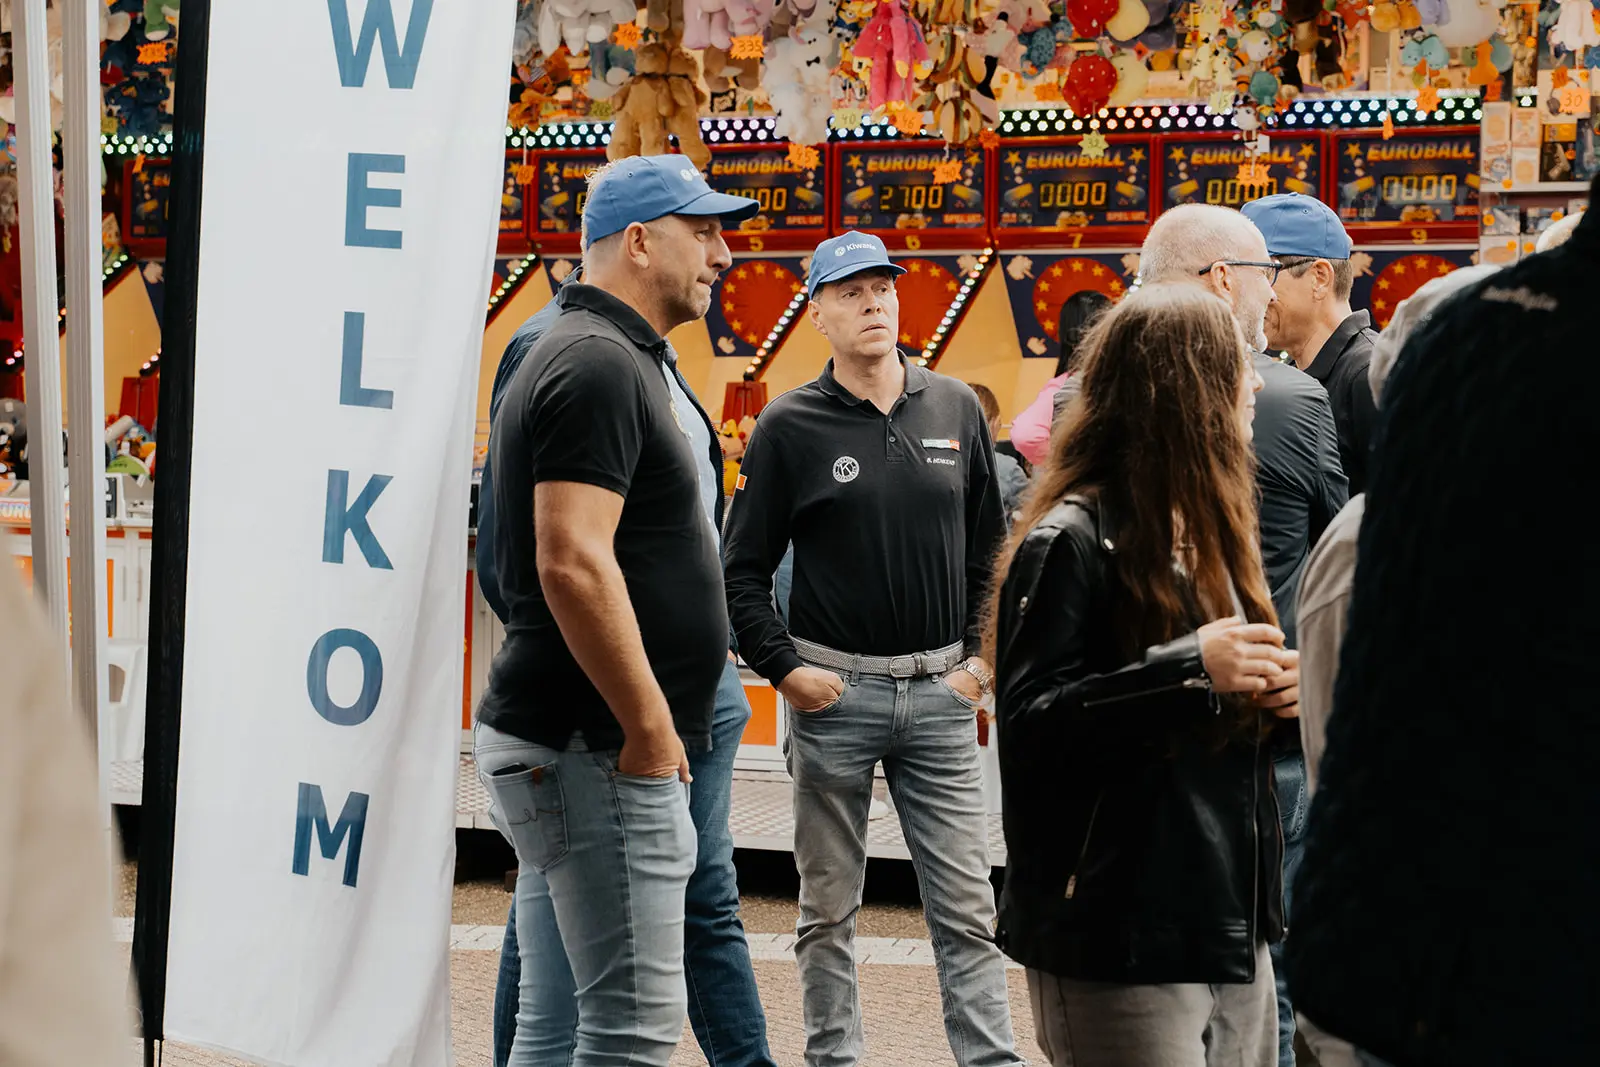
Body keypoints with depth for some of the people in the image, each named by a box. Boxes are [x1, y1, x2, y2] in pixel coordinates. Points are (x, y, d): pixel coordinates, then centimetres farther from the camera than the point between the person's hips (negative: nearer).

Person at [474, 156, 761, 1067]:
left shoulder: (626, 359, 19)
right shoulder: (597, 364, -14)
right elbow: (572, 563, -24)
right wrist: (650, 727, -20)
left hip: (566, 746, 11)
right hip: (597, 750, -11)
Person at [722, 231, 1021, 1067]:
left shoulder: (956, 410, 7)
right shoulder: (790, 426, -2)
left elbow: (990, 550, 15)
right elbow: (743, 567, 1)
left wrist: (981, 657, 7)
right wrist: (783, 668, -6)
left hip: (940, 691, 2)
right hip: (833, 689, -2)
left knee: (966, 903, 1)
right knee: (829, 905, 7)